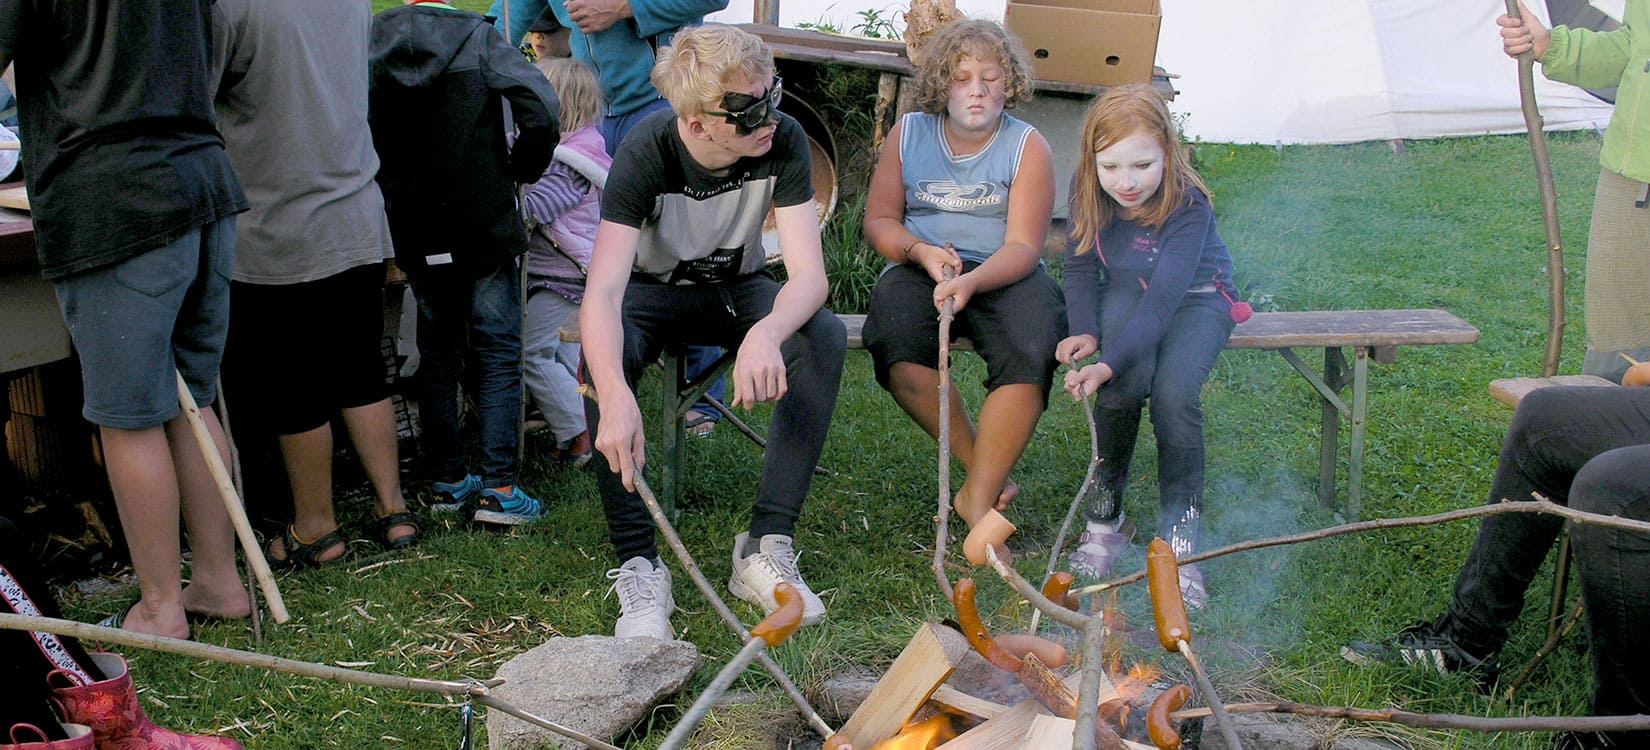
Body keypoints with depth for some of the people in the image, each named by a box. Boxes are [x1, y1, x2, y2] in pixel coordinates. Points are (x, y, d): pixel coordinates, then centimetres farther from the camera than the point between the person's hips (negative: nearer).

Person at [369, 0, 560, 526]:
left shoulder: (370, 42, -1)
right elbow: (541, 110, -19)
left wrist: (392, 194, 10)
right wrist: (521, 169, -2)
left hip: (414, 231, 3)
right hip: (484, 223, -3)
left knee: (437, 353, 15)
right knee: (498, 351, 4)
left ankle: (447, 481, 20)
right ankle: (498, 487, -1)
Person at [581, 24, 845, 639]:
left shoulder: (783, 142, -23)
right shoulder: (647, 154, -30)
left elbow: (808, 275, -27)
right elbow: (602, 293, -40)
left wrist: (767, 332, -52)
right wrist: (616, 399, -59)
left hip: (738, 288, 2)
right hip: (653, 289, -2)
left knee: (825, 337, -29)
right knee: (603, 355, -36)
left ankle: (767, 544, -24)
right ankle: (639, 564, -28)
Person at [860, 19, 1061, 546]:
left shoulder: (1027, 146, -2)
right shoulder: (909, 134, 6)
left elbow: (1022, 247, -10)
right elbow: (879, 220, 9)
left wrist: (971, 282, -31)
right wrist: (921, 252, -13)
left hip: (1005, 275, -1)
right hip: (921, 268, 1)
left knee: (1031, 355, -34)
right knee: (896, 347, -32)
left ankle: (978, 498, -22)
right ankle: (987, 472, -15)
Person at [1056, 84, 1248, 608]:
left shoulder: (1189, 205, -29)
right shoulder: (1087, 189, -15)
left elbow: (1162, 300, -37)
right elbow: (1080, 268, 0)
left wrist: (1109, 363, -49)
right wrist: (1085, 331, -18)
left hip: (1195, 297, -3)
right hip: (1126, 293, 3)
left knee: (1174, 393, -31)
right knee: (1125, 386, -29)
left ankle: (1179, 542, -18)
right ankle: (1104, 519, -11)